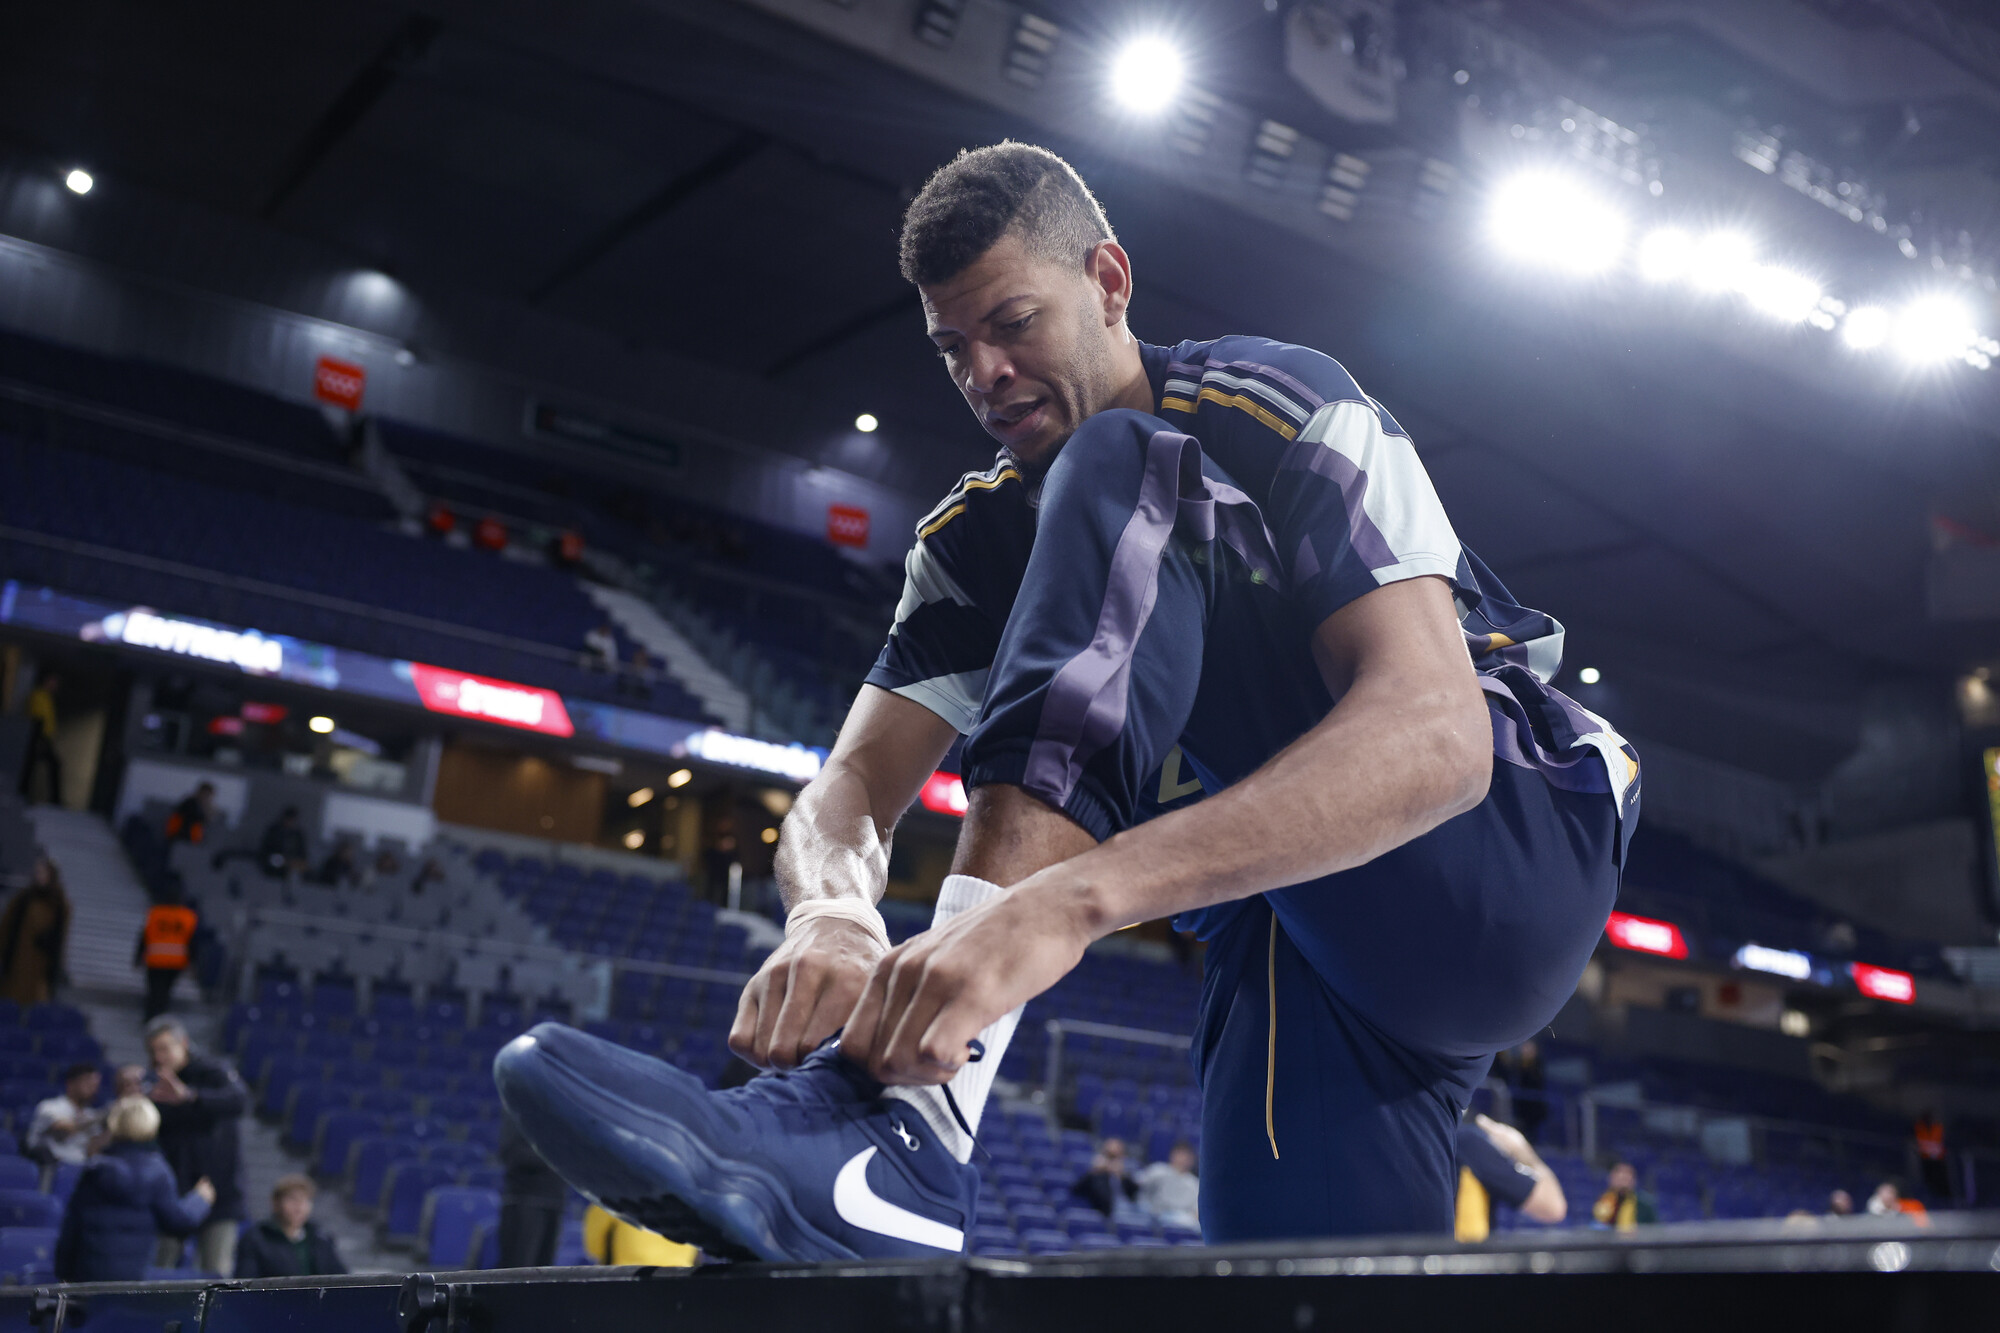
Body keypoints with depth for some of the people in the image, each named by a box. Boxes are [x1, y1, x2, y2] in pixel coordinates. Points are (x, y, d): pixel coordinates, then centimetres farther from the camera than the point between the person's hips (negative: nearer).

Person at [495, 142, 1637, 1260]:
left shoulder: (1282, 407, -13)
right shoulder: (978, 540, 6)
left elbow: (1437, 732, -29)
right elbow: (851, 787, -4)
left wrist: (1072, 895, -42)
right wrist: (831, 917, -31)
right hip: (1301, 949, 6)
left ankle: (910, 1119, -37)